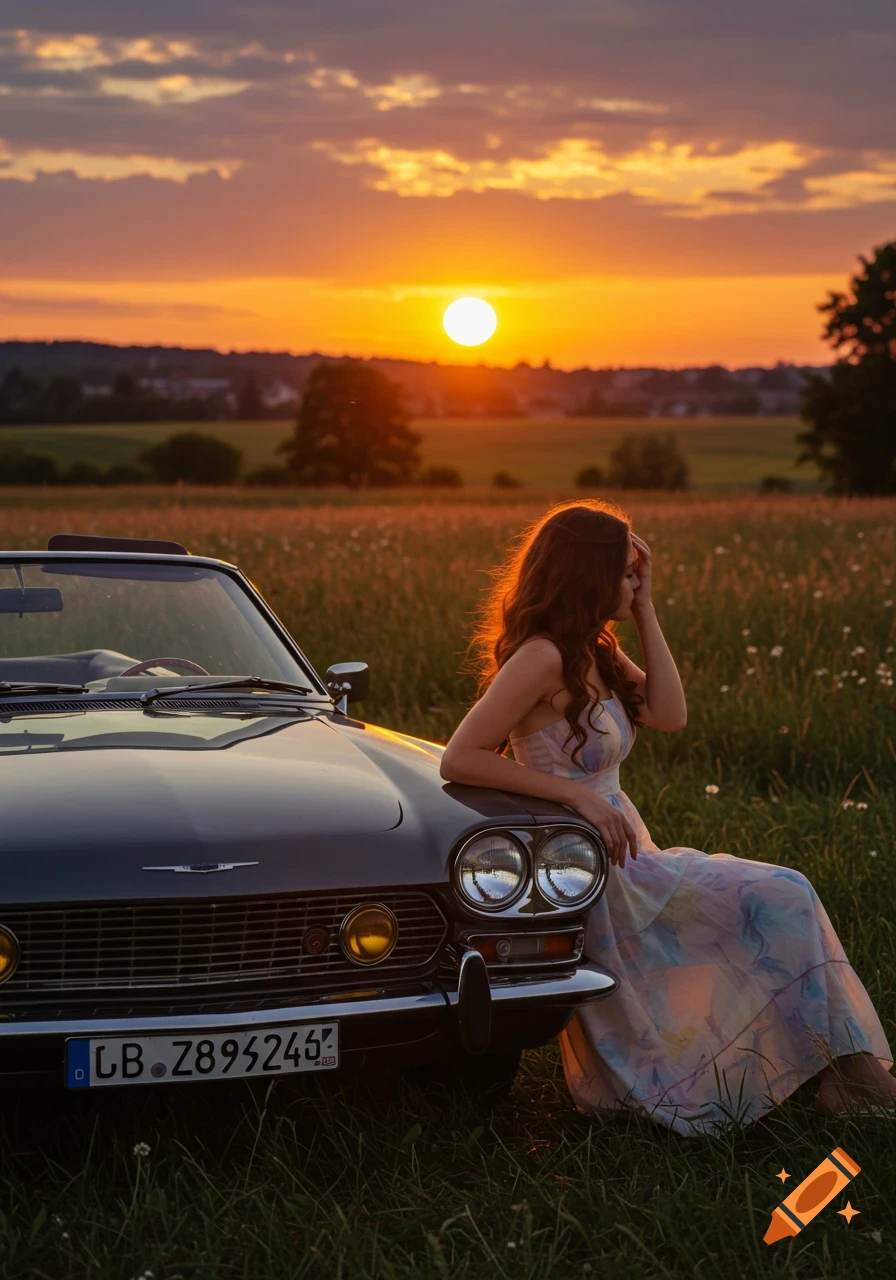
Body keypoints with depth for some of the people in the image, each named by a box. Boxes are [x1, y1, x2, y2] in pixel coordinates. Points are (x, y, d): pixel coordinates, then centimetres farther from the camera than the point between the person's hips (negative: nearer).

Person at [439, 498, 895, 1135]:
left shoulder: (594, 650, 10)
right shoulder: (542, 658, -18)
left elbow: (670, 714, 3)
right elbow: (459, 759, -21)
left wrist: (644, 610, 1)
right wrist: (577, 793, -23)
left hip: (622, 862, 9)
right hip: (590, 876, -9)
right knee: (782, 899, -13)